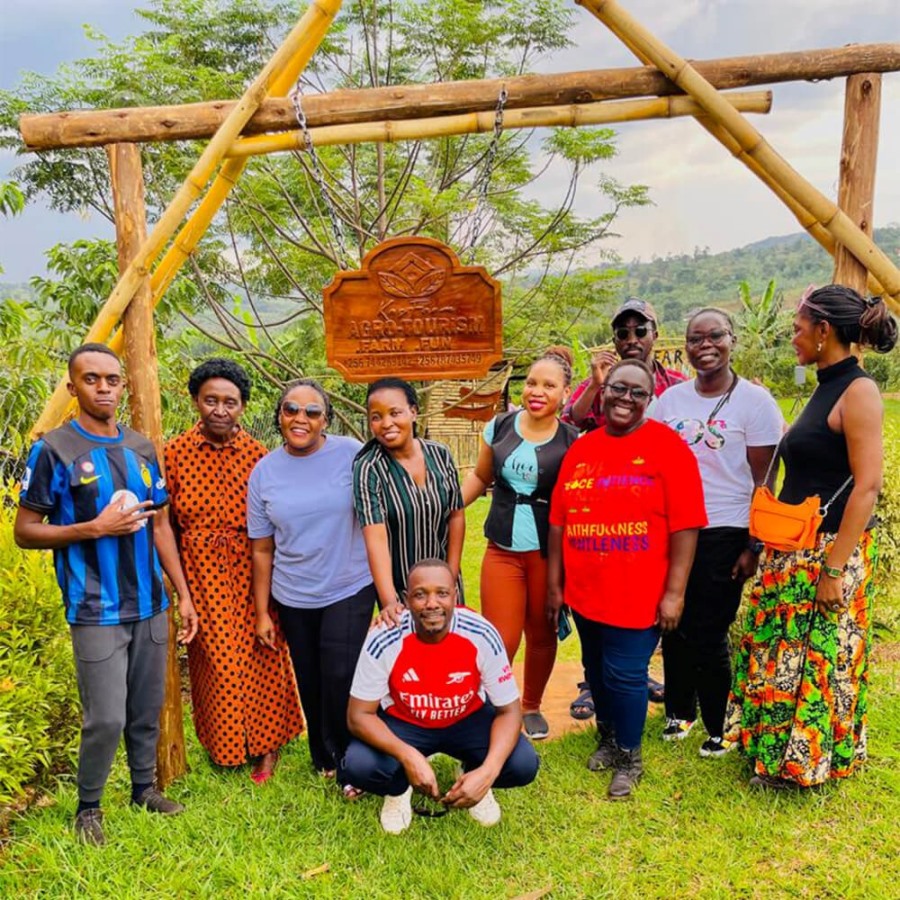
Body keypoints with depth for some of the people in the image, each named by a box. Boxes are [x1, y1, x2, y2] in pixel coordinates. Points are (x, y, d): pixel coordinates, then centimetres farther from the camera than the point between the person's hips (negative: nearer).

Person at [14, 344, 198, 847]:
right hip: (97, 612, -5)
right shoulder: (54, 450, -7)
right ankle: (88, 807, 21)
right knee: (107, 719, -2)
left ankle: (145, 788, 34)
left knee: (148, 709, 14)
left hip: (150, 606, 5)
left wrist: (183, 594, 9)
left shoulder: (142, 448, 7)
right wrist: (95, 528, -19)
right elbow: (25, 531, -5)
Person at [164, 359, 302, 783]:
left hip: (250, 573, 0)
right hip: (202, 577, 0)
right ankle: (223, 745, 32)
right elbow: (166, 523, 0)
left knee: (261, 659, 8)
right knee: (214, 663, 10)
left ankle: (267, 745, 26)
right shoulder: (175, 453, -5)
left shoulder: (257, 454, -4)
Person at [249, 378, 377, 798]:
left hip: (349, 591, -3)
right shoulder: (264, 473, -1)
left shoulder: (351, 454, -9)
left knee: (341, 680, -6)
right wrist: (262, 612, 5)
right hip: (292, 599, 3)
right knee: (310, 684, 14)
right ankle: (323, 758, 38)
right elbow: (262, 549, 3)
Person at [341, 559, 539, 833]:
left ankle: (475, 780, 13)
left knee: (523, 765, -23)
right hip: (402, 722, 0)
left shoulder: (482, 636, -27)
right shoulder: (384, 640, -28)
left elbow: (509, 711, -18)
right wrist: (409, 757, -38)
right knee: (358, 766, -28)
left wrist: (488, 772, -36)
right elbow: (359, 715, -21)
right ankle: (399, 789, 9)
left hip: (469, 719, 1)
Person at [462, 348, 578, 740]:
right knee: (500, 640, -3)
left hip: (548, 552, 0)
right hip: (502, 550, 1)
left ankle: (531, 706, 37)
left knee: (541, 634, 14)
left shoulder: (572, 441, -6)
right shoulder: (499, 427, 0)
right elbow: (480, 476, 12)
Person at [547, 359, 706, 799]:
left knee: (625, 676, 4)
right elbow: (559, 522, 8)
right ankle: (607, 740, 42)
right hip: (584, 592, 5)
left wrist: (674, 592, -13)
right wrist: (554, 584, 8)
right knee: (596, 672, 18)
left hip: (637, 594, -4)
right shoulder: (580, 449, 5)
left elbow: (685, 525, -11)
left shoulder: (667, 446, -8)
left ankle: (629, 758, 29)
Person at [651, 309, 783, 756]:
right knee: (674, 628, 12)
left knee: (709, 635, 1)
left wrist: (754, 546, -8)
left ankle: (720, 727, 23)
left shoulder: (754, 400, -6)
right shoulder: (670, 399, 6)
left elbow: (763, 482, -5)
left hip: (724, 534, -4)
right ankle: (680, 711, 33)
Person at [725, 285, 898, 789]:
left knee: (819, 658, 5)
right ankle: (781, 751, 31)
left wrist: (835, 567, -21)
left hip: (829, 552, -9)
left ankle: (806, 762, 21)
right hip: (793, 551, 9)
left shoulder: (858, 391, -14)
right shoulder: (827, 389, 12)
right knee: (782, 651, 16)